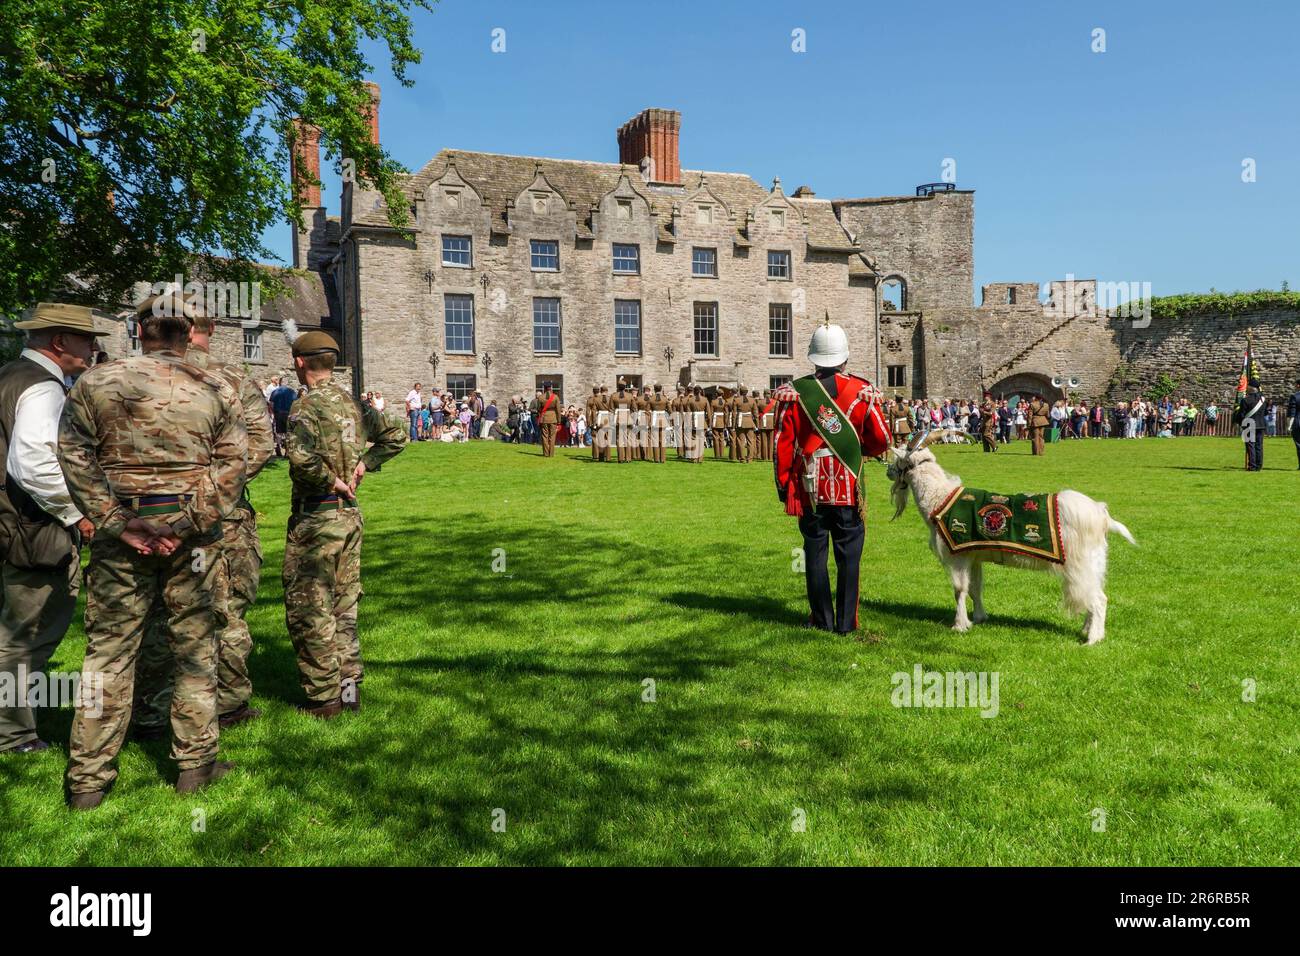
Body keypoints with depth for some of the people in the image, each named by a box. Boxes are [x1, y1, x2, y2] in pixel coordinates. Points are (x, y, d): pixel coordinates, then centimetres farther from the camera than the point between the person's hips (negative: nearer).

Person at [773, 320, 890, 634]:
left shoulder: (794, 392, -3)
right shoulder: (862, 391, -3)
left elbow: (783, 444, -1)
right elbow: (882, 441, 1)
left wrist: (783, 485, 8)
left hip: (809, 489, 1)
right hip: (849, 489, 0)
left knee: (815, 552, 9)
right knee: (848, 555, 7)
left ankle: (822, 619, 15)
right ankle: (846, 621, 11)